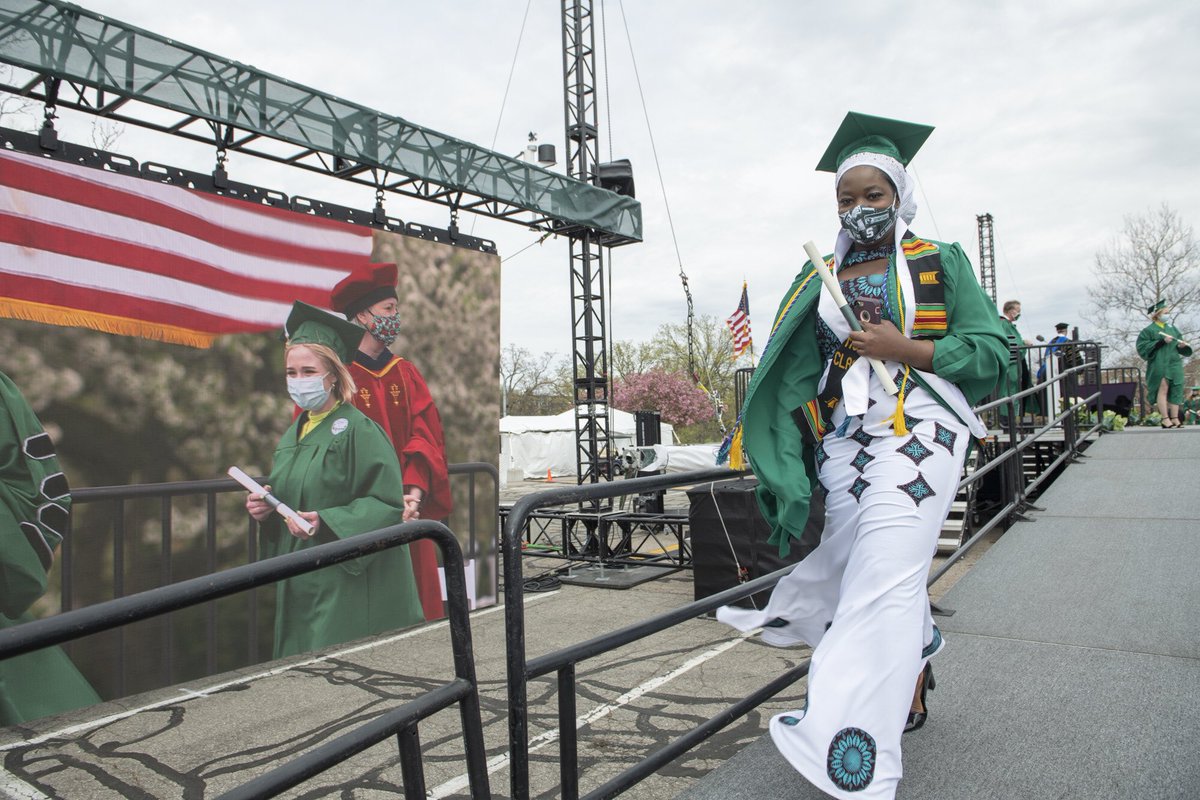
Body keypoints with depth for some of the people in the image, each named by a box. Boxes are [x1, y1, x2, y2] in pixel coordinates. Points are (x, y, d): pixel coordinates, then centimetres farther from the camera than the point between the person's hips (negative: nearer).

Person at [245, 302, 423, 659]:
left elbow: (387, 504, -18)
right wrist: (265, 509, 1)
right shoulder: (293, 434, 13)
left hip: (347, 586, -8)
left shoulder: (359, 431, -13)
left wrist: (325, 522, -26)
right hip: (299, 586, 8)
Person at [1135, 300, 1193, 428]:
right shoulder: (1149, 330, -1)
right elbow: (1142, 348, -10)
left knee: (1175, 390, 2)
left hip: (1174, 364, 6)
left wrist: (1181, 346, -2)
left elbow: (1177, 344, 22)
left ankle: (1175, 418, 7)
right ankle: (1165, 419, -8)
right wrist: (1162, 342, -16)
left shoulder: (1172, 328, 16)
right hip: (1159, 364, -5)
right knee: (1163, 388, -9)